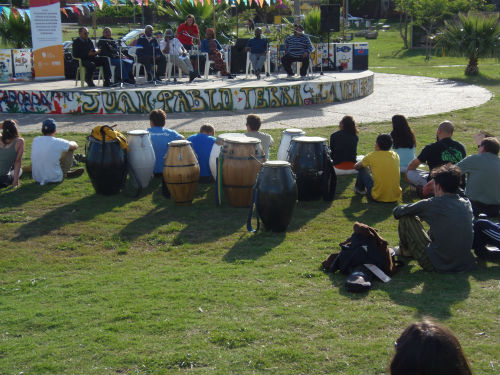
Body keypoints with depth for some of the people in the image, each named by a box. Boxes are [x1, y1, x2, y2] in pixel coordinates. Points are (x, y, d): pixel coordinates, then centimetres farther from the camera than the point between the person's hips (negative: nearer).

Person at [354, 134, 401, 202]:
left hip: (378, 197, -4)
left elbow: (356, 166, 12)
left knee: (361, 169, 13)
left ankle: (359, 189, 38)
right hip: (396, 197, 4)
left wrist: (366, 163, 35)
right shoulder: (395, 155, 4)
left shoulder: (372, 156, -6)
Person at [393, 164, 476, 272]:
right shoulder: (466, 203, 2)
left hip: (437, 265, -6)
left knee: (406, 218, 3)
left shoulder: (431, 204, -13)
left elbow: (397, 212, -2)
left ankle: (405, 250, 30)